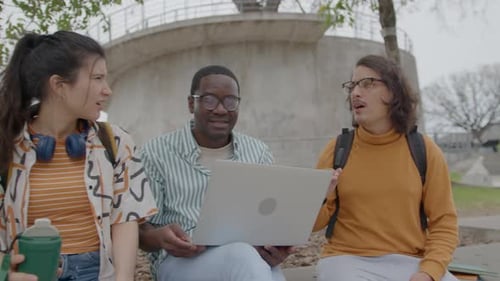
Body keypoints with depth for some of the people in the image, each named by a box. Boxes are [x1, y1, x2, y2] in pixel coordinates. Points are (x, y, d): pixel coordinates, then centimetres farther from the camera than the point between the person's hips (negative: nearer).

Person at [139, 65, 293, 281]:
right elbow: (140, 228, 4)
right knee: (243, 257, -36)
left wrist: (278, 247, -11)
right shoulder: (157, 153, 5)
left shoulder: (258, 152, 14)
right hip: (183, 260, -2)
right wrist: (159, 238, -20)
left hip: (251, 257, 3)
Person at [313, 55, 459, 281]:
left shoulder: (424, 150, 1)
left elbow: (443, 224, 3)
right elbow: (315, 223, 5)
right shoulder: (337, 148, 0)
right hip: (348, 260, -1)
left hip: (409, 263, 1)